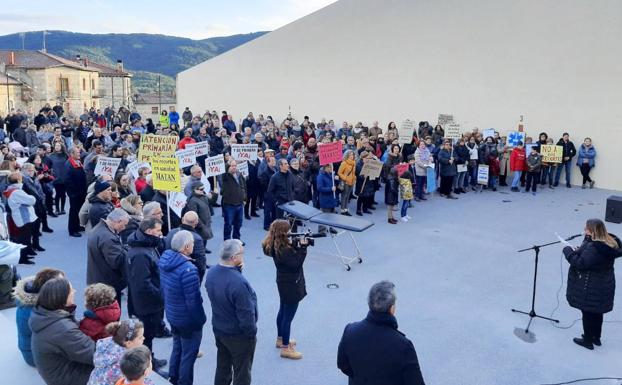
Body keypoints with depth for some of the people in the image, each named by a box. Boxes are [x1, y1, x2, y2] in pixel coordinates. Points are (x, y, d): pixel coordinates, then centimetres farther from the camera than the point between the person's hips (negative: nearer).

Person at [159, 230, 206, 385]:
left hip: (172, 315, 8)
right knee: (188, 355, 12)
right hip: (188, 320, -8)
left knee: (177, 348, 27)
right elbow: (193, 301, -26)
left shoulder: (164, 259, -7)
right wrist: (200, 320, -11)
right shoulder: (188, 269, -32)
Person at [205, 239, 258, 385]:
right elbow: (246, 314, -27)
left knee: (222, 368, 25)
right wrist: (252, 333, -10)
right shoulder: (239, 282, -35)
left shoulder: (211, 273, -10)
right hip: (239, 335, -7)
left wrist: (236, 270, -11)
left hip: (218, 329, 7)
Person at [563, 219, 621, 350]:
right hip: (602, 286, 9)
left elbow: (581, 264, -29)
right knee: (597, 312, 23)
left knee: (588, 313, 8)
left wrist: (568, 251, -17)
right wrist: (579, 251, -1)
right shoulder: (608, 243, 3)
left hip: (590, 288, -9)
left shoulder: (594, 247, -30)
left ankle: (588, 340, 22)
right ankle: (596, 337, 39)